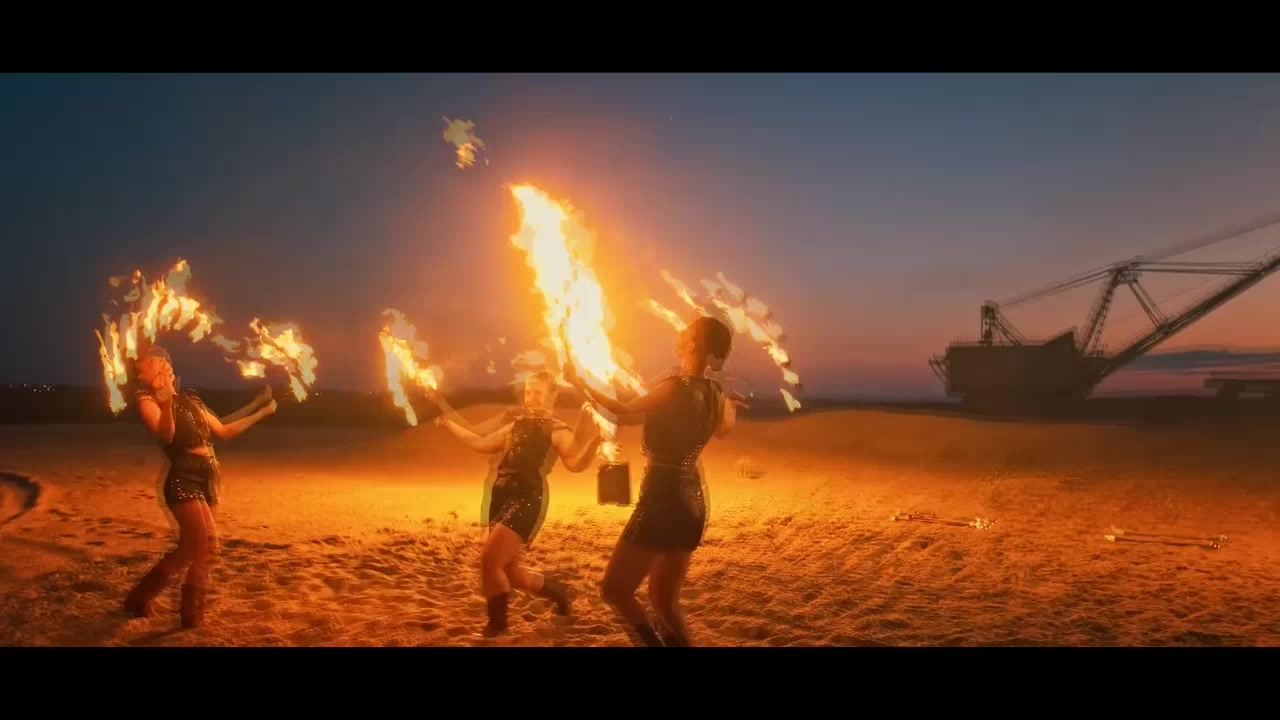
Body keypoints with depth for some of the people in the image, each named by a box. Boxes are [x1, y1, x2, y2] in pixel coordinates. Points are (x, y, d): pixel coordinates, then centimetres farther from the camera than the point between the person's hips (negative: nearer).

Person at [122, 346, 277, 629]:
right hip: (183, 480, -7)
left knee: (197, 548, 8)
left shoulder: (190, 400, 17)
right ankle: (139, 597, 0)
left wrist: (261, 411, 22)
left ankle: (192, 614, 18)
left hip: (206, 479, 7)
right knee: (205, 545, -15)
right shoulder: (147, 400, -3)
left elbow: (223, 431, 22)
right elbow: (165, 435, -20)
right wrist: (166, 404, -37)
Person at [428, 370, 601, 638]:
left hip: (527, 500, -8)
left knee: (489, 561, -15)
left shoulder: (556, 430, -2)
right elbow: (480, 443, 27)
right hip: (501, 498, 8)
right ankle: (556, 590, 35)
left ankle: (497, 623, 4)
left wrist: (595, 438, -36)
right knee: (509, 571, 10)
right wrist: (448, 422, 28)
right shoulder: (517, 425, 21)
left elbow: (576, 464, -19)